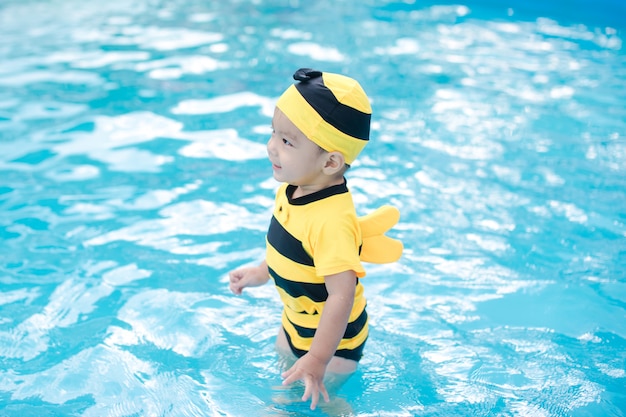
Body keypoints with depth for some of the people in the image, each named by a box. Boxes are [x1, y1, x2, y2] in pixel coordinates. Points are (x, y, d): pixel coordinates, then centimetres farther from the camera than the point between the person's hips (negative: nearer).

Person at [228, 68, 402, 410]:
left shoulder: (332, 221, -40)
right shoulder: (294, 187, -11)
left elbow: (341, 295, -39)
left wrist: (317, 360, -37)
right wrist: (263, 272, 21)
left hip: (331, 335, -9)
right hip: (296, 321, 9)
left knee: (320, 403, 10)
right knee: (282, 370, 30)